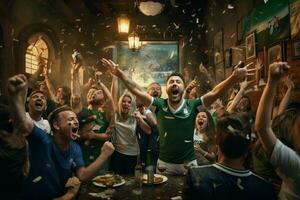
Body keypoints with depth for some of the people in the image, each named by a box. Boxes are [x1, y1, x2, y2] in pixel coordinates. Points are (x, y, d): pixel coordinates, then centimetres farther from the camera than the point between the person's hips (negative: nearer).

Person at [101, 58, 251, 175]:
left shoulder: (192, 105, -10)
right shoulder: (159, 105, -9)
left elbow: (215, 93, -18)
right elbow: (136, 90, -14)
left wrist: (233, 78, -31)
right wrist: (119, 74, -21)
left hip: (188, 163, 0)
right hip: (164, 163, 0)